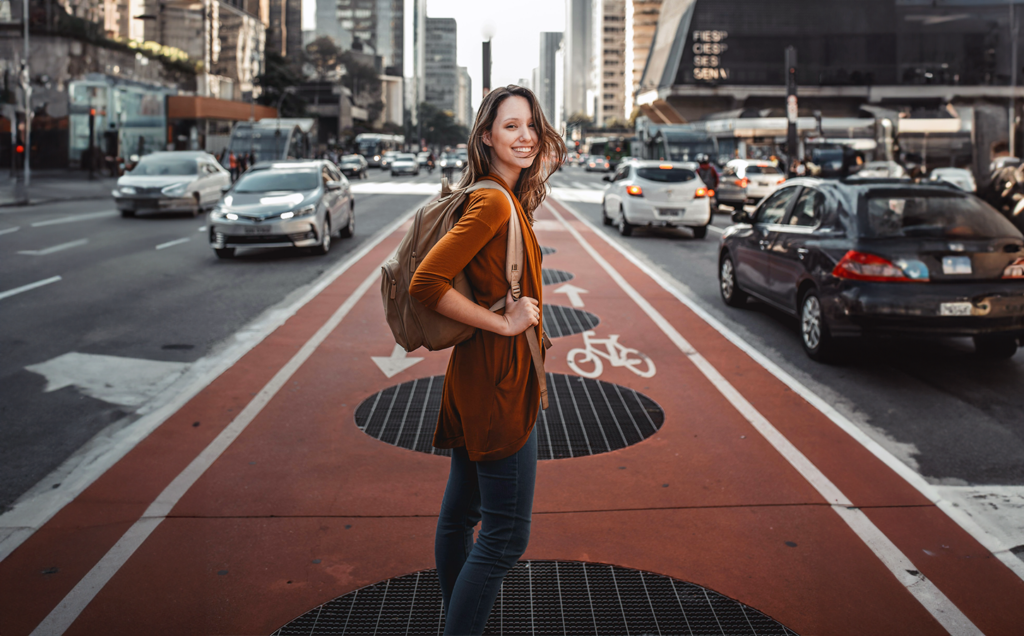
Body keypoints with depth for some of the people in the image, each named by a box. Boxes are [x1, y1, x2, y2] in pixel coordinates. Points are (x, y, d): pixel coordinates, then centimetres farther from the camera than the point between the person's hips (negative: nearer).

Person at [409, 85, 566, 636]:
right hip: (496, 380, -10)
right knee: (507, 534, -3)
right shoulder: (493, 203, -19)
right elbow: (426, 284, -26)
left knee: (461, 512, 19)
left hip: (479, 377, 10)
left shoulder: (508, 199, 11)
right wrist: (503, 321, -20)